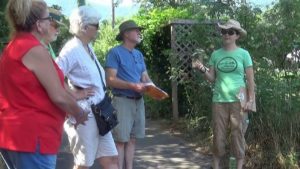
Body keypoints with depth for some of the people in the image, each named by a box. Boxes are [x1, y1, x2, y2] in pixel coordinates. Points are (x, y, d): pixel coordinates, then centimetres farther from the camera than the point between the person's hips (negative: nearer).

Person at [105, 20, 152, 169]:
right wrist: (133, 86, -23)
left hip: (138, 101, 7)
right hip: (122, 100, -7)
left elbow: (145, 77, 16)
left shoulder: (139, 54, 15)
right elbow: (111, 80, -15)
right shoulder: (115, 53, -8)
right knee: (121, 140, -3)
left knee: (132, 139, 11)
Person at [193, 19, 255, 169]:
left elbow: (250, 80, 1)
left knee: (238, 133, 2)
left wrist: (250, 100, -6)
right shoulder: (216, 54, 7)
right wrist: (203, 70, -11)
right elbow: (212, 78, 8)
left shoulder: (243, 54, 1)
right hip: (219, 100, 2)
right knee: (218, 134, 5)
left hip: (238, 100, -2)